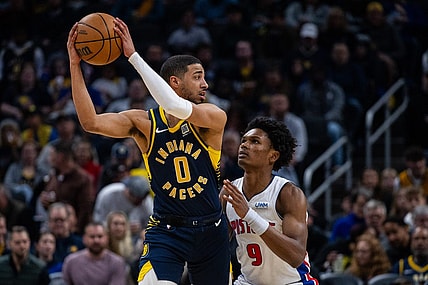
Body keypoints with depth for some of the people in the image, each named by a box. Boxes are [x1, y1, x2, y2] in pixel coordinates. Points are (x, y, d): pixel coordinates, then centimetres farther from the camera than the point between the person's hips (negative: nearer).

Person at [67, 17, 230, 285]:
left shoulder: (214, 117, -9)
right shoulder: (144, 123, -4)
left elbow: (177, 108, -30)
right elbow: (91, 122, -16)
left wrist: (134, 56, -31)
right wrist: (75, 64, -21)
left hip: (210, 231, 1)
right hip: (166, 231, -1)